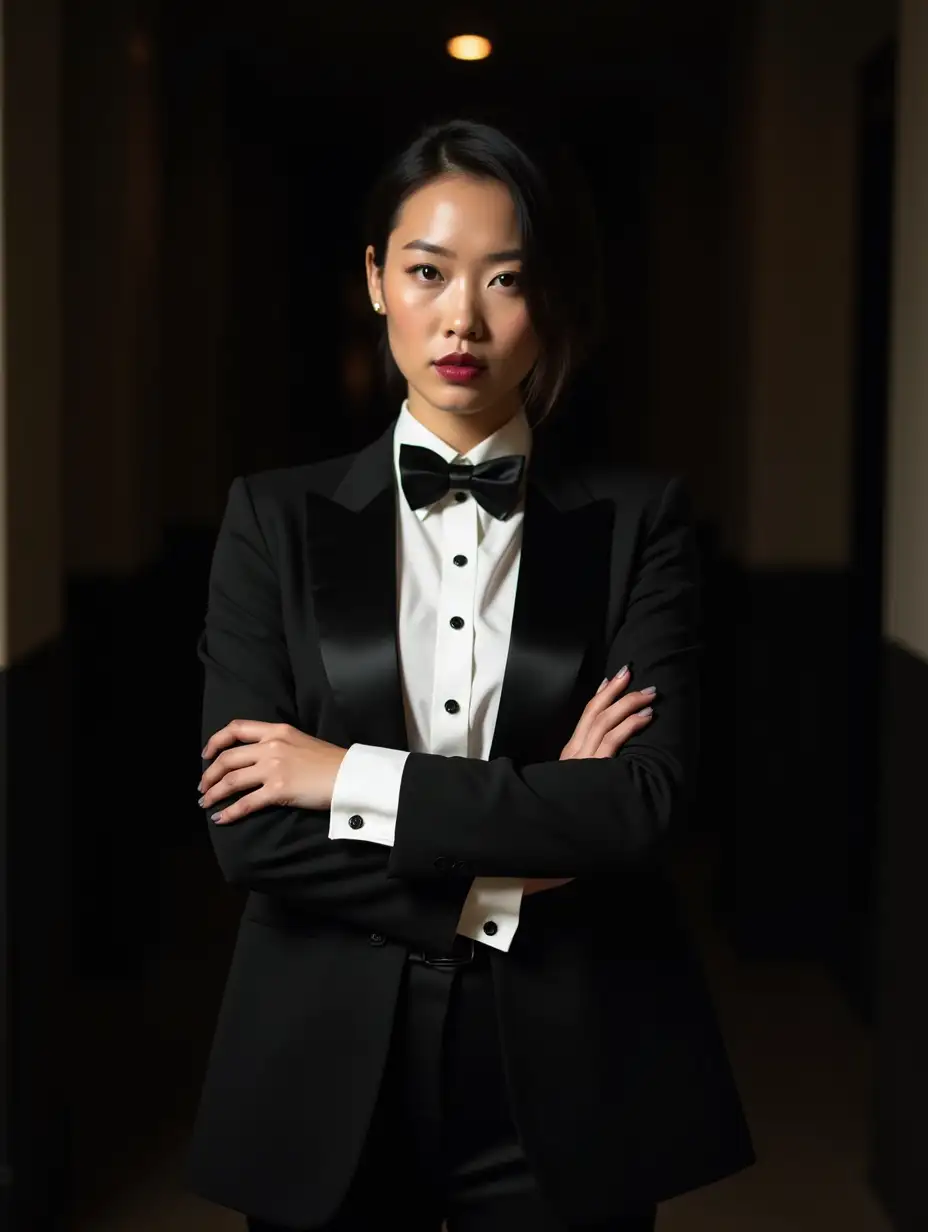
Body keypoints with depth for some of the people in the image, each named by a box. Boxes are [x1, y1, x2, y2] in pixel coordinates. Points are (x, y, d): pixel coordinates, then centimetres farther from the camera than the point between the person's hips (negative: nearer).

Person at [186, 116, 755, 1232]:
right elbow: (245, 831, -8)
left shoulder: (639, 519, -1)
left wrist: (356, 778, -14)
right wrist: (508, 881, -13)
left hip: (568, 1079, 0)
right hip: (334, 1073, 1)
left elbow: (645, 802, -14)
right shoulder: (276, 520, 1)